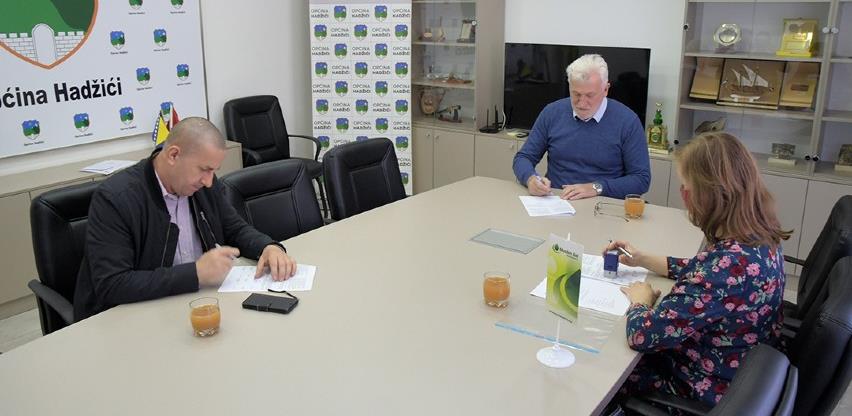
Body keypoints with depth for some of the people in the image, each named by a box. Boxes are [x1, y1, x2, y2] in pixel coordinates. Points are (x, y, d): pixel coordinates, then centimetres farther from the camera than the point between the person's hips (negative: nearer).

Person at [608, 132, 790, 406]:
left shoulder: (730, 262, -38)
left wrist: (640, 299, -14)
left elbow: (642, 334, -35)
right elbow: (699, 272, 13)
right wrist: (642, 260, 9)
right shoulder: (758, 238, -8)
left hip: (709, 388, -8)